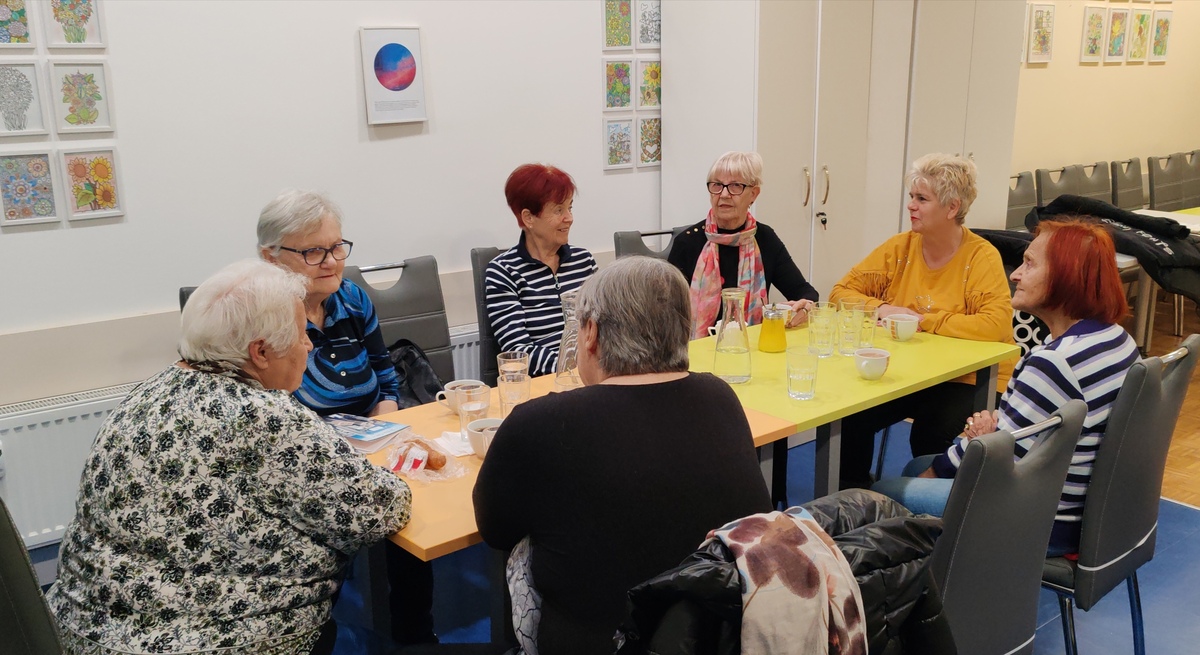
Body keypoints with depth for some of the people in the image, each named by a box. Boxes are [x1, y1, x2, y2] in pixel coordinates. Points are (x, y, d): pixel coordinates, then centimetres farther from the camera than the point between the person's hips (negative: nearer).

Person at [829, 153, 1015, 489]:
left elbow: (996, 325, -24)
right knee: (849, 413, -20)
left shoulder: (982, 257, -10)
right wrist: (879, 308, -15)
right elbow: (842, 291, 5)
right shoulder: (899, 247, 3)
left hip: (966, 377, -4)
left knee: (931, 434, -31)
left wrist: (922, 320, -22)